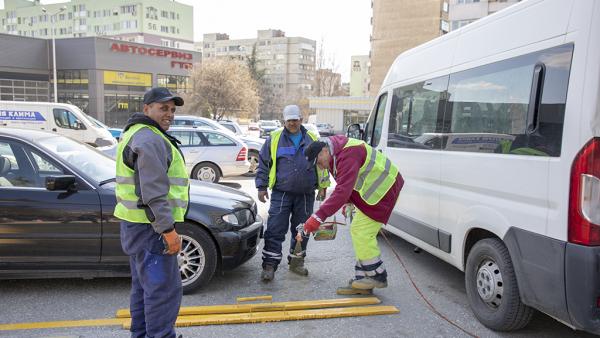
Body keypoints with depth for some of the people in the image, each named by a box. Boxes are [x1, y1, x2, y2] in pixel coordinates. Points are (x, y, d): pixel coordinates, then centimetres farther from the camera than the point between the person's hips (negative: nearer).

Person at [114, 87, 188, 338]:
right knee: (163, 289, -6)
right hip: (150, 227, -11)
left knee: (144, 285, 21)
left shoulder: (135, 134, 19)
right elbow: (153, 192, -25)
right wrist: (168, 230, -23)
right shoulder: (150, 140, -17)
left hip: (136, 224, 11)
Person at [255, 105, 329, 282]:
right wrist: (262, 186, 1)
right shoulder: (274, 138, 2)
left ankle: (296, 262, 27)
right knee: (275, 230, -6)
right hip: (281, 193, -2)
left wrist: (322, 185, 12)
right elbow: (263, 163, 6)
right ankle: (269, 265, 1)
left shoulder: (312, 139, 8)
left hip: (305, 195, 3)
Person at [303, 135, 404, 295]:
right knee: (358, 231, 9)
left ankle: (377, 276, 2)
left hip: (384, 188, -11)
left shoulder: (348, 155, -28)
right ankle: (362, 280, 15)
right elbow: (345, 185, 22)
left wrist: (318, 216, -40)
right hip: (371, 190, 11)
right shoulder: (336, 155, 6)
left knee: (362, 233, -13)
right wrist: (348, 201, 8)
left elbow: (342, 191, -38)